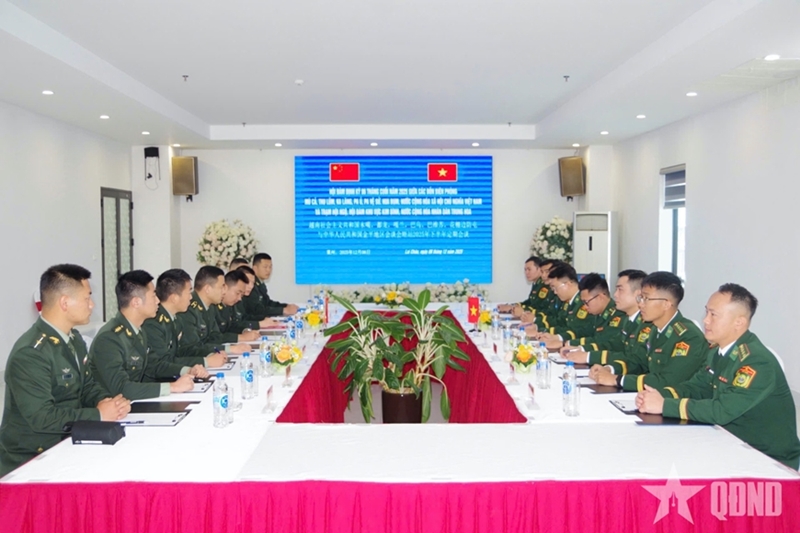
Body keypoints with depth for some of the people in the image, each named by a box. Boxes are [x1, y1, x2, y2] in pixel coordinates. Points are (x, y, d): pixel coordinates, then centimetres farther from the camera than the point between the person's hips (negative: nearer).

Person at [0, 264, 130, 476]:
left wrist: (107, 401, -9)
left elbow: (87, 385, 12)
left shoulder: (74, 338, 7)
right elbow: (42, 417, -26)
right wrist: (98, 415, -19)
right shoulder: (30, 353, -22)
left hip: (67, 442, 8)